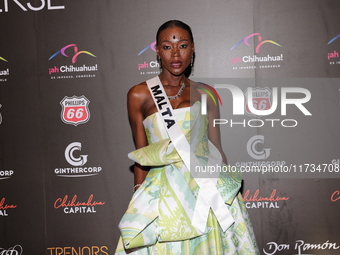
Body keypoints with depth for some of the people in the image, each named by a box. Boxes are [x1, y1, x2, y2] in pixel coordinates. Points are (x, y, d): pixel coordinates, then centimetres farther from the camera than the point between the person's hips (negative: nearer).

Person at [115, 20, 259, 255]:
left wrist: (228, 189, 11)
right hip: (164, 191, -2)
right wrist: (140, 198, 3)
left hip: (209, 190, 2)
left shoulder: (206, 94, 5)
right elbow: (141, 156, 2)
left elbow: (217, 150, 9)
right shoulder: (139, 95, -1)